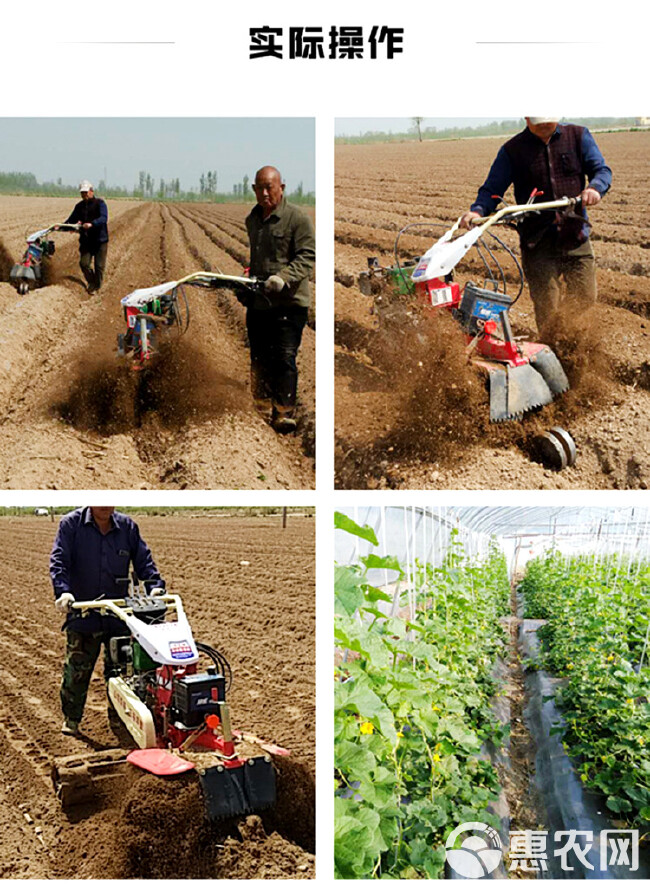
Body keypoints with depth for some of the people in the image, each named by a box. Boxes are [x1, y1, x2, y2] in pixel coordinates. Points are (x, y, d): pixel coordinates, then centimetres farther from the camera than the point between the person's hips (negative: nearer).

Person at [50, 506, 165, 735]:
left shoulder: (127, 526, 5)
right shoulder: (71, 524, -3)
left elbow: (143, 560, 5)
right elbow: (59, 561, -10)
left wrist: (155, 585, -12)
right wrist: (63, 591, -26)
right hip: (82, 612, -2)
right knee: (77, 669, 4)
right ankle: (71, 718, 21)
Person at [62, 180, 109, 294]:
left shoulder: (100, 203, -5)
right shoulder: (79, 206, 12)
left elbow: (103, 218, -20)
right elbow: (72, 219, 16)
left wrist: (92, 224, -37)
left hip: (100, 239, -4)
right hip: (85, 240, 4)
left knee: (99, 266, 1)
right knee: (84, 263, -3)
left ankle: (96, 287, 18)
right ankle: (91, 282, 20)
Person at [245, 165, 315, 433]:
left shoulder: (297, 218, -6)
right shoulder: (251, 220, 17)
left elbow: (307, 257, -12)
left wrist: (283, 277, -25)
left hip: (289, 303, -7)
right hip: (257, 301, 7)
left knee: (284, 358, -10)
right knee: (259, 358, 12)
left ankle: (284, 413, -4)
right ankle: (262, 406, 23)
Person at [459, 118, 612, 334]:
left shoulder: (578, 136, 7)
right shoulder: (512, 150, 3)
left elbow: (601, 170, 4)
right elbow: (492, 189, 1)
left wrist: (595, 187, -21)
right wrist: (477, 211, -21)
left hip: (576, 237, 2)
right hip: (538, 243, -2)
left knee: (586, 303, 6)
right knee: (547, 312, -4)